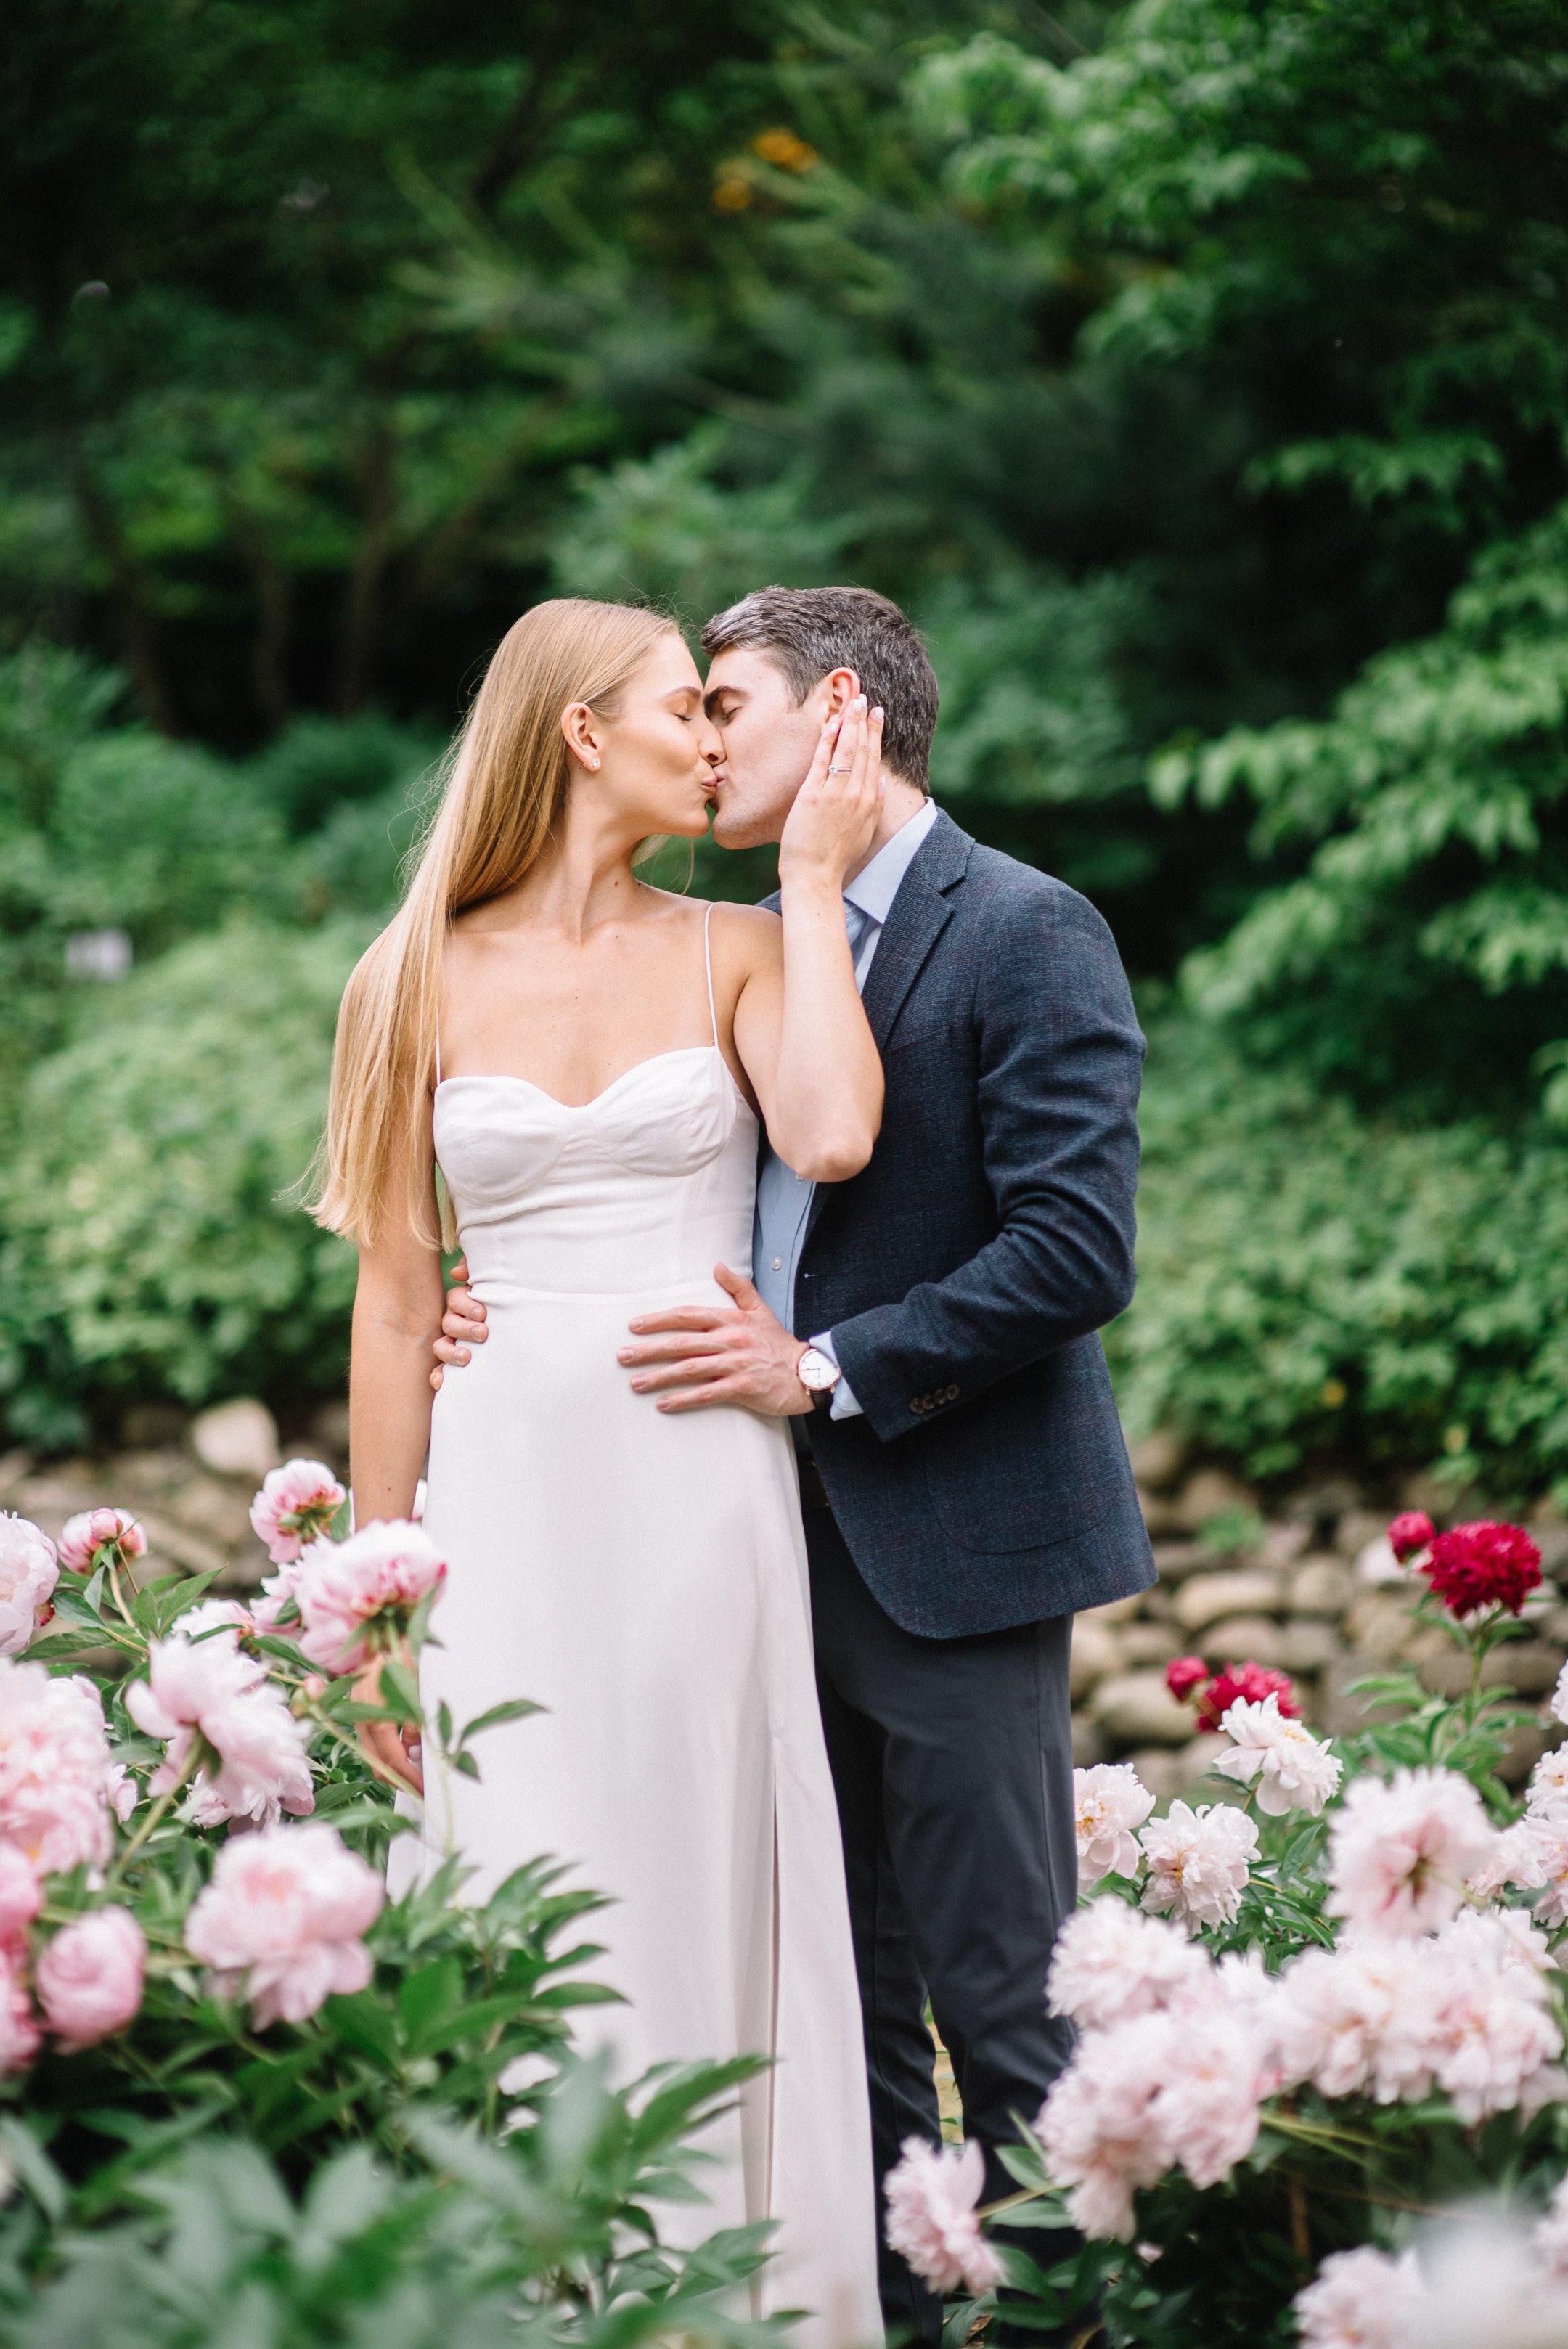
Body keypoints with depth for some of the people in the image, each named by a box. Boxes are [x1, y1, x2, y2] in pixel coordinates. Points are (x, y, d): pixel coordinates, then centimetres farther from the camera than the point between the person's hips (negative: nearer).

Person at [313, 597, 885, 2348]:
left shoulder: (736, 955, 7)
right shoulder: (427, 981, 7)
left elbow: (831, 1137, -15)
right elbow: (395, 1298, 6)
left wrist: (812, 879, -5)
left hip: (703, 1494, 0)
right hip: (508, 1496, 0)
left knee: (704, 1907, 3)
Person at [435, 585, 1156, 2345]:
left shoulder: (1027, 932, -9)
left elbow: (1078, 1248, -17)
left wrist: (826, 1373, -18)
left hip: (952, 1547, -7)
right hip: (791, 1540, 7)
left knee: (1000, 1998, -2)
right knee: (846, 1991, 13)